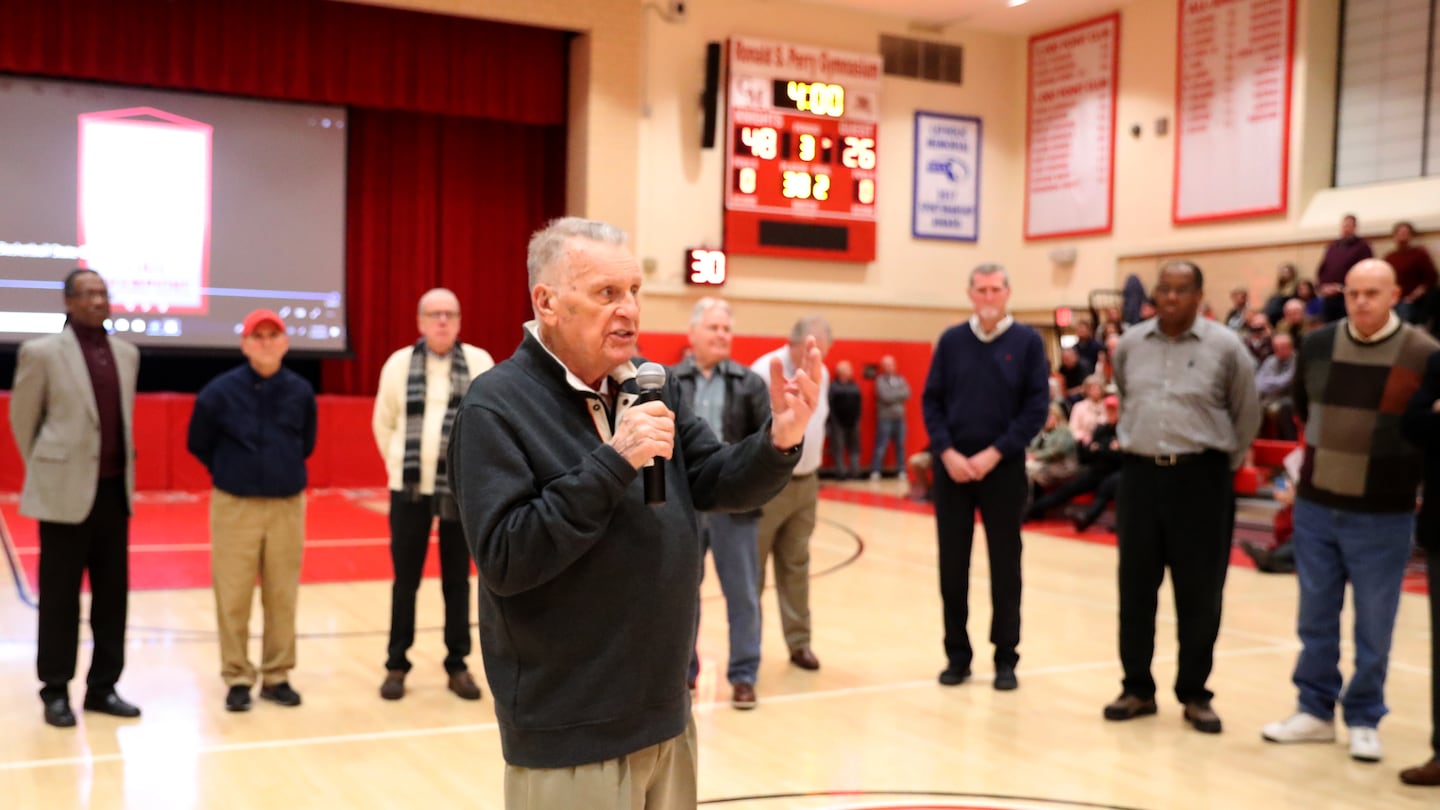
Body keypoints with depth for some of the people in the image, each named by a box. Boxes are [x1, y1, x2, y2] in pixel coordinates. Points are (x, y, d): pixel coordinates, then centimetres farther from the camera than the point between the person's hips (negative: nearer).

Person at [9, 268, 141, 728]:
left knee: (112, 595, 8)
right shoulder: (42, 352, -5)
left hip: (115, 491, 5)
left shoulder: (127, 355, 9)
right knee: (60, 598, 3)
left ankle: (103, 686, 19)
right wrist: (46, 471, 8)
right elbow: (22, 419, 2)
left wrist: (123, 469, 15)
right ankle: (55, 691, 14)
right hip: (66, 492, -5)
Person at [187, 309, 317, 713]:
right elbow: (198, 444, 5)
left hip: (287, 506, 2)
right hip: (235, 506, -1)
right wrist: (231, 472, 12)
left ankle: (277, 676, 18)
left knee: (282, 596, 6)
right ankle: (237, 678, 14)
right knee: (233, 597, 2)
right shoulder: (220, 391, -8)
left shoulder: (301, 391, -3)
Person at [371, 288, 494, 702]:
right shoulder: (399, 363, 1)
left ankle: (457, 666, 17)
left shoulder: (479, 363, -1)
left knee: (457, 579, 8)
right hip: (410, 488, 0)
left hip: (462, 489, 0)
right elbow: (383, 423, 11)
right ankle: (396, 665, 17)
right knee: (405, 578, 7)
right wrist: (400, 466, 8)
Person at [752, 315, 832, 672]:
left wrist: (812, 470, 16)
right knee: (752, 566, 3)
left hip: (805, 484, 6)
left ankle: (799, 642, 18)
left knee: (796, 566, 11)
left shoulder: (821, 375, 8)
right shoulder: (765, 372, -15)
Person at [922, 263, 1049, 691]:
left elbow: (1037, 407, -5)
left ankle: (1006, 658, 14)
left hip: (1003, 468, -2)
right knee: (952, 564, 6)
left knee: (1005, 565, 5)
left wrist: (994, 453, -12)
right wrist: (947, 452, -9)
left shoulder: (1028, 342, 0)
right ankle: (957, 654, 17)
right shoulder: (951, 341, 6)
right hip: (952, 467, 2)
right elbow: (931, 402, 5)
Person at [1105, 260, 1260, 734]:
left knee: (1198, 591, 3)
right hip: (1140, 473, 3)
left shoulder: (1225, 347, -5)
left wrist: (1227, 463, 8)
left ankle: (1195, 694, 16)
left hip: (1200, 477, -3)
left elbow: (1247, 413, 4)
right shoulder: (1130, 345, 5)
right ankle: (1137, 688, 19)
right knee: (1135, 587, 7)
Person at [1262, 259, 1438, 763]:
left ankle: (1364, 721, 21)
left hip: (1382, 515, -3)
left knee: (1373, 626, 7)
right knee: (1315, 617, 12)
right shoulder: (1317, 345, 1)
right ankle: (1315, 711, 25)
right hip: (1315, 507, 3)